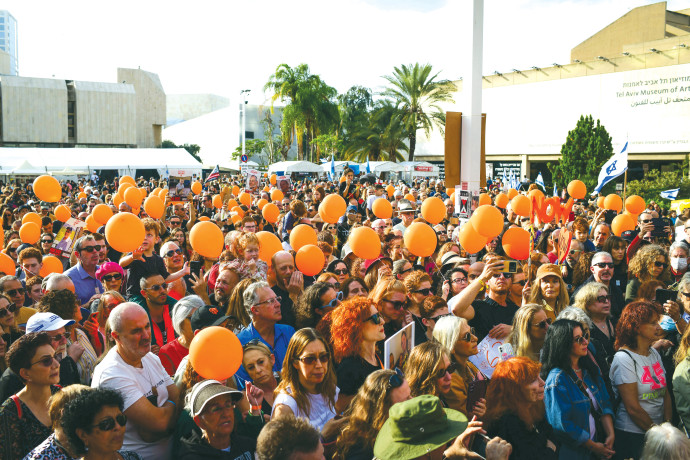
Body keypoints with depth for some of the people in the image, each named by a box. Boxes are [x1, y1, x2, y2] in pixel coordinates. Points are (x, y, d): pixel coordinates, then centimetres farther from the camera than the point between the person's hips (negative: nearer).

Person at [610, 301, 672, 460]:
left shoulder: (655, 353, 7)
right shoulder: (624, 358, -16)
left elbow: (665, 393, 7)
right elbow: (633, 408, -17)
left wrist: (667, 426, -4)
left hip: (657, 430, 7)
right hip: (632, 435, -7)